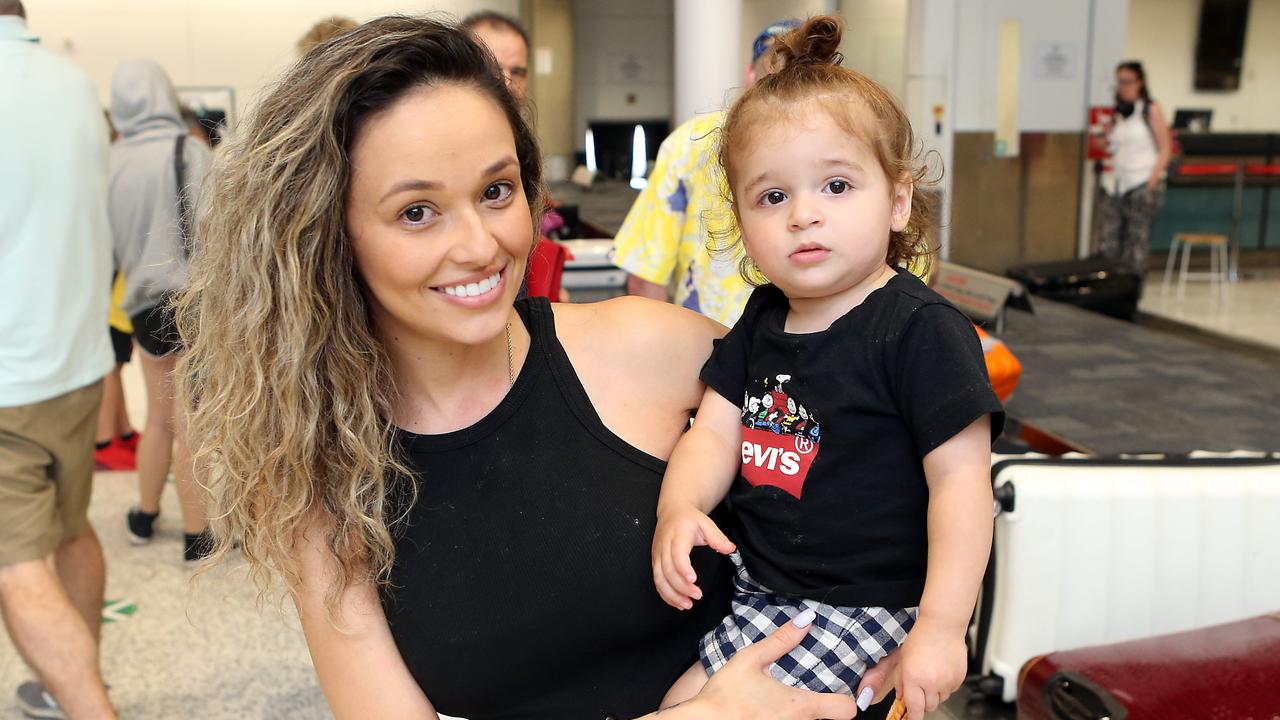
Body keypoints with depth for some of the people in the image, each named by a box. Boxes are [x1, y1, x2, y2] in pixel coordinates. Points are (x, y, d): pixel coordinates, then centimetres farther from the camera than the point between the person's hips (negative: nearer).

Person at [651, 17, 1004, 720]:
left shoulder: (921, 328, -17)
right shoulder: (762, 319, 5)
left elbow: (961, 479, -18)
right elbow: (715, 432, 3)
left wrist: (941, 628, -21)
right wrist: (677, 511, -17)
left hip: (858, 605, -7)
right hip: (749, 576, 7)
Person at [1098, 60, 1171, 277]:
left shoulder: (1151, 110, 0)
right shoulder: (1118, 114, 15)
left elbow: (1165, 149, -3)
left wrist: (1152, 183, -12)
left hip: (1142, 183, -5)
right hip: (1117, 185, 5)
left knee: (1137, 243, -5)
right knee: (1107, 244, -3)